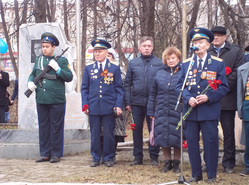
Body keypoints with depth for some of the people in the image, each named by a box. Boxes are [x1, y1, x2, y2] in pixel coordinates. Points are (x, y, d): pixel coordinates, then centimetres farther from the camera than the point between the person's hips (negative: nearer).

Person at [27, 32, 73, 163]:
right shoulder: (38, 60, 13)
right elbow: (33, 74, 23)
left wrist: (57, 69, -17)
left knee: (56, 127, 2)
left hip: (56, 101, -4)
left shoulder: (62, 60, 0)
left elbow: (69, 77, -5)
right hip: (41, 100, 4)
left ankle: (56, 154, 10)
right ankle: (45, 154, 17)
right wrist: (30, 82, 1)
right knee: (43, 127, 9)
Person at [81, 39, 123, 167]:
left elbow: (119, 88, 4)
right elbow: (84, 88, 10)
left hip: (109, 107, -1)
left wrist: (119, 105, -5)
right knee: (94, 134, 5)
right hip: (93, 107, 1)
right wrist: (85, 105, 1)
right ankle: (96, 158, 16)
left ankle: (108, 158, 15)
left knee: (109, 133, 3)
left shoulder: (115, 67, 4)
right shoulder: (88, 68, 8)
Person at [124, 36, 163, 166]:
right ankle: (138, 157, 16)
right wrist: (127, 102, 1)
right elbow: (127, 84, 8)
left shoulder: (159, 63, 3)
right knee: (137, 130, 7)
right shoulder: (133, 63, 7)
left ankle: (154, 157, 12)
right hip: (137, 102, 2)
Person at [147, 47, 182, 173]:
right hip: (161, 112, 3)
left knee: (176, 138, 2)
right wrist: (151, 111, 10)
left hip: (177, 112, -3)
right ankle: (167, 162, 20)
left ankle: (176, 163, 18)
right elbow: (153, 94, 14)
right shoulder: (159, 74, 11)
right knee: (162, 137, 5)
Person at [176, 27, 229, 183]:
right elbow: (180, 85, 10)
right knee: (192, 142, 6)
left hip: (209, 110, -3)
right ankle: (196, 174, 17)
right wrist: (188, 98, -9)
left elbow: (223, 87, 0)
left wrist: (209, 97, -15)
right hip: (190, 111, 3)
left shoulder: (218, 63, 3)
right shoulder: (186, 64, 11)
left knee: (211, 143, 0)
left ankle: (212, 176, 11)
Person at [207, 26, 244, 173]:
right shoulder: (206, 52, 11)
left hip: (227, 99, -2)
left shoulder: (236, 51, 6)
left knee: (228, 132, 4)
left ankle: (229, 163, 13)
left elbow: (238, 73, -3)